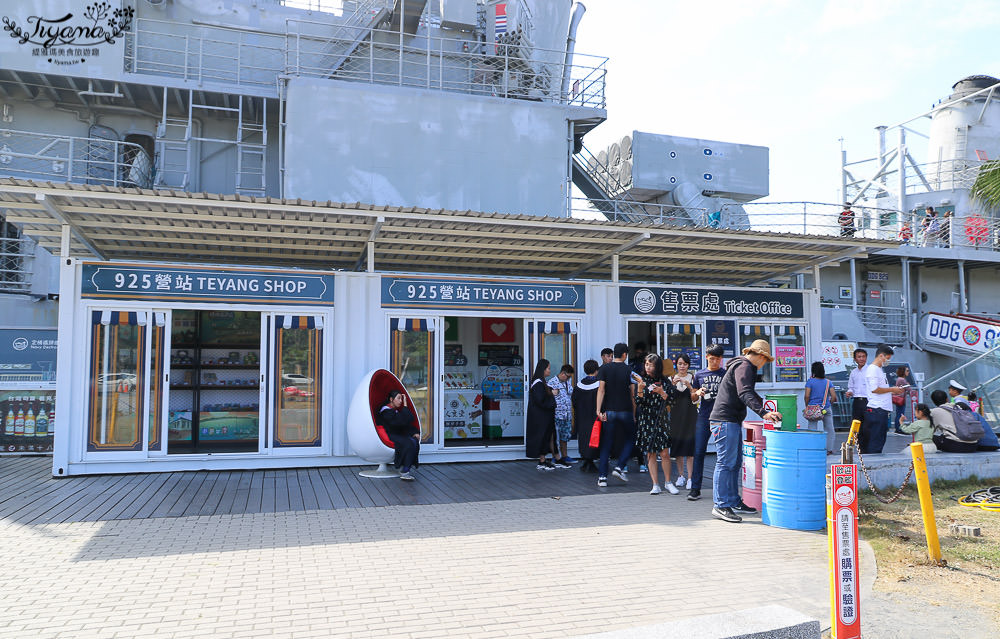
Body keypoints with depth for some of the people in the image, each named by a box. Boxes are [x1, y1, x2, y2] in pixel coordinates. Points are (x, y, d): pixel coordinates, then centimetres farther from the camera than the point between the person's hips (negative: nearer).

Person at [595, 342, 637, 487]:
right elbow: (633, 395, 0)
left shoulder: (604, 369, 0)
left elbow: (601, 390, -7)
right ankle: (619, 467, 6)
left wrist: (599, 410, -9)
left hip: (608, 411, 1)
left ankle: (602, 476, 1)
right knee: (630, 438, 18)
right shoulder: (629, 370, -1)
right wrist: (634, 415, 7)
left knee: (606, 444, 5)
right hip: (625, 411, -1)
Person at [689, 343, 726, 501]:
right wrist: (697, 393, -5)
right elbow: (692, 396, 17)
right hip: (704, 417, 1)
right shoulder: (699, 375, 12)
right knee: (698, 452, -2)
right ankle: (695, 489, 3)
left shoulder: (726, 374, 7)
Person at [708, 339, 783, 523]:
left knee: (736, 463, 15)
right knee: (726, 462, -10)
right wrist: (763, 413, -37)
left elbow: (749, 392, 37)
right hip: (725, 420, -11)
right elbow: (745, 393, -27)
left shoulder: (745, 366, 22)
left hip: (733, 421, 11)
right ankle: (720, 506, -8)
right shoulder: (744, 366, -12)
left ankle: (733, 501, 23)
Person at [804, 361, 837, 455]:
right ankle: (829, 449, 14)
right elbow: (834, 396, -1)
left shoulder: (810, 381, -5)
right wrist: (829, 404, 15)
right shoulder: (828, 382, 3)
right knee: (829, 429, 12)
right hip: (826, 408, 2)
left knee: (812, 429, 2)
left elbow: (807, 396, -10)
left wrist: (807, 407, 3)